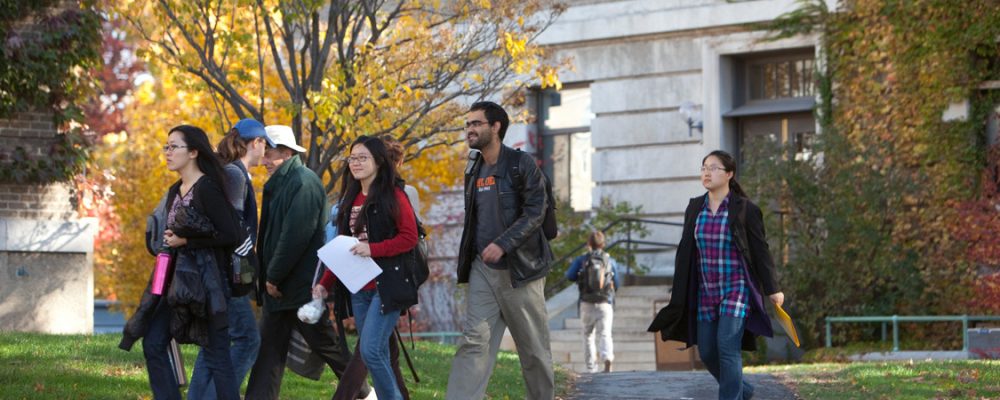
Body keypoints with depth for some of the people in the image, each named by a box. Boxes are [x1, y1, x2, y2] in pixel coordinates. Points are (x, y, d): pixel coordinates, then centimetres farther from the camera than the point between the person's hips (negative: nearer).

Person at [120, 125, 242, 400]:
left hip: (204, 281, -9)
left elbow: (230, 235, -19)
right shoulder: (175, 191, 14)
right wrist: (170, 241, 9)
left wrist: (185, 241, -15)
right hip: (178, 279, 9)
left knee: (215, 354, -5)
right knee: (153, 344, 6)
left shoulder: (207, 188, -12)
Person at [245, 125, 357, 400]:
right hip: (279, 286, 9)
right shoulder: (279, 183, 15)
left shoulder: (304, 182, -14)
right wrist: (266, 275, 9)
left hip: (302, 285, -9)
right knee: (269, 347, 4)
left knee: (326, 345, 1)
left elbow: (296, 235, -21)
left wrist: (274, 276, -17)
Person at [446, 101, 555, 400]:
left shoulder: (522, 165, -6)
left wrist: (502, 244, -24)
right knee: (473, 341, -7)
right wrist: (466, 260, 16)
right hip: (483, 270, 5)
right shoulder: (475, 172, 14)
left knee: (533, 349, 3)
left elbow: (535, 213, -14)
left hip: (519, 269, -5)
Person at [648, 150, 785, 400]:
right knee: (707, 351, 7)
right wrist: (680, 298, 9)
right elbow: (685, 252, 10)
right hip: (706, 292, 5)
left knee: (727, 347, -17)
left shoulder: (745, 210, -7)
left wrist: (772, 289, -6)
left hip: (737, 289, -5)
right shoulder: (695, 208, 6)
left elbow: (761, 251, -5)